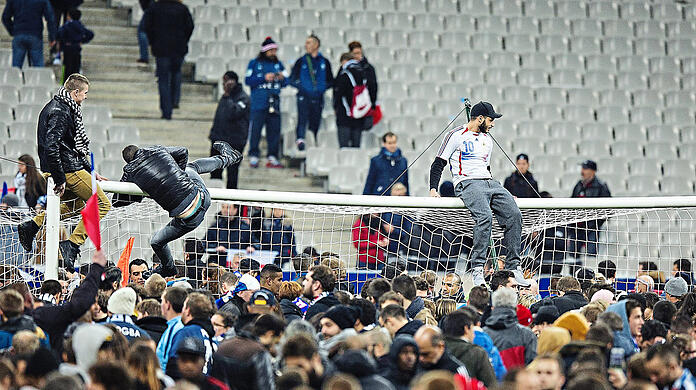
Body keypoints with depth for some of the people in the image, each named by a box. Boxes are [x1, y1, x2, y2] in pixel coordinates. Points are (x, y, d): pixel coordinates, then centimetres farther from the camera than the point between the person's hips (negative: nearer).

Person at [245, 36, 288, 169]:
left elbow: (285, 83, 14)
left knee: (274, 129, 2)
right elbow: (248, 80, -5)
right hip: (258, 103, -4)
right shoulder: (255, 63, 4)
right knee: (255, 129, -6)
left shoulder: (278, 64, 15)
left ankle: (272, 158, 7)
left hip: (274, 102, 4)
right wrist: (264, 78, -14)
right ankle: (253, 157, 1)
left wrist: (282, 78, -8)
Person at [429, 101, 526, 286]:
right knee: (485, 216, -33)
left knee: (514, 215, -14)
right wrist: (433, 189, -10)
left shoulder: (487, 140, 23)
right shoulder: (456, 136, 1)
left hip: (489, 182, 7)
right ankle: (477, 268, -32)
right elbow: (438, 164, 0)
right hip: (467, 184, -7)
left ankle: (513, 267, -11)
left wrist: (498, 192, 28)